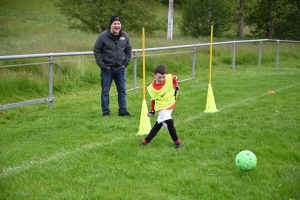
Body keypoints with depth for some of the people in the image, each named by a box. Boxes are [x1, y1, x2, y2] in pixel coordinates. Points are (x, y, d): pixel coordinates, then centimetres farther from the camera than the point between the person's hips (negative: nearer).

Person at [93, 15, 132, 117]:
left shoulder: (125, 36, 3)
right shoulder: (103, 36, -9)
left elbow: (128, 50, 15)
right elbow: (97, 50, -3)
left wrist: (126, 63, 6)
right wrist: (101, 64, -10)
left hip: (120, 68, 3)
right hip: (107, 69, -3)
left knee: (122, 91, 7)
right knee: (105, 91, 3)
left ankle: (123, 110, 16)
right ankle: (106, 111, 13)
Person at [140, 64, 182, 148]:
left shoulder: (170, 78, -19)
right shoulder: (152, 88, -21)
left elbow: (175, 78, 5)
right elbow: (153, 99, -5)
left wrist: (176, 89, 1)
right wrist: (152, 111, 4)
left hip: (170, 105, 3)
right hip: (162, 107, -3)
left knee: (159, 124, 11)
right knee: (169, 123, -18)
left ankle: (146, 140, 26)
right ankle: (176, 141, 3)